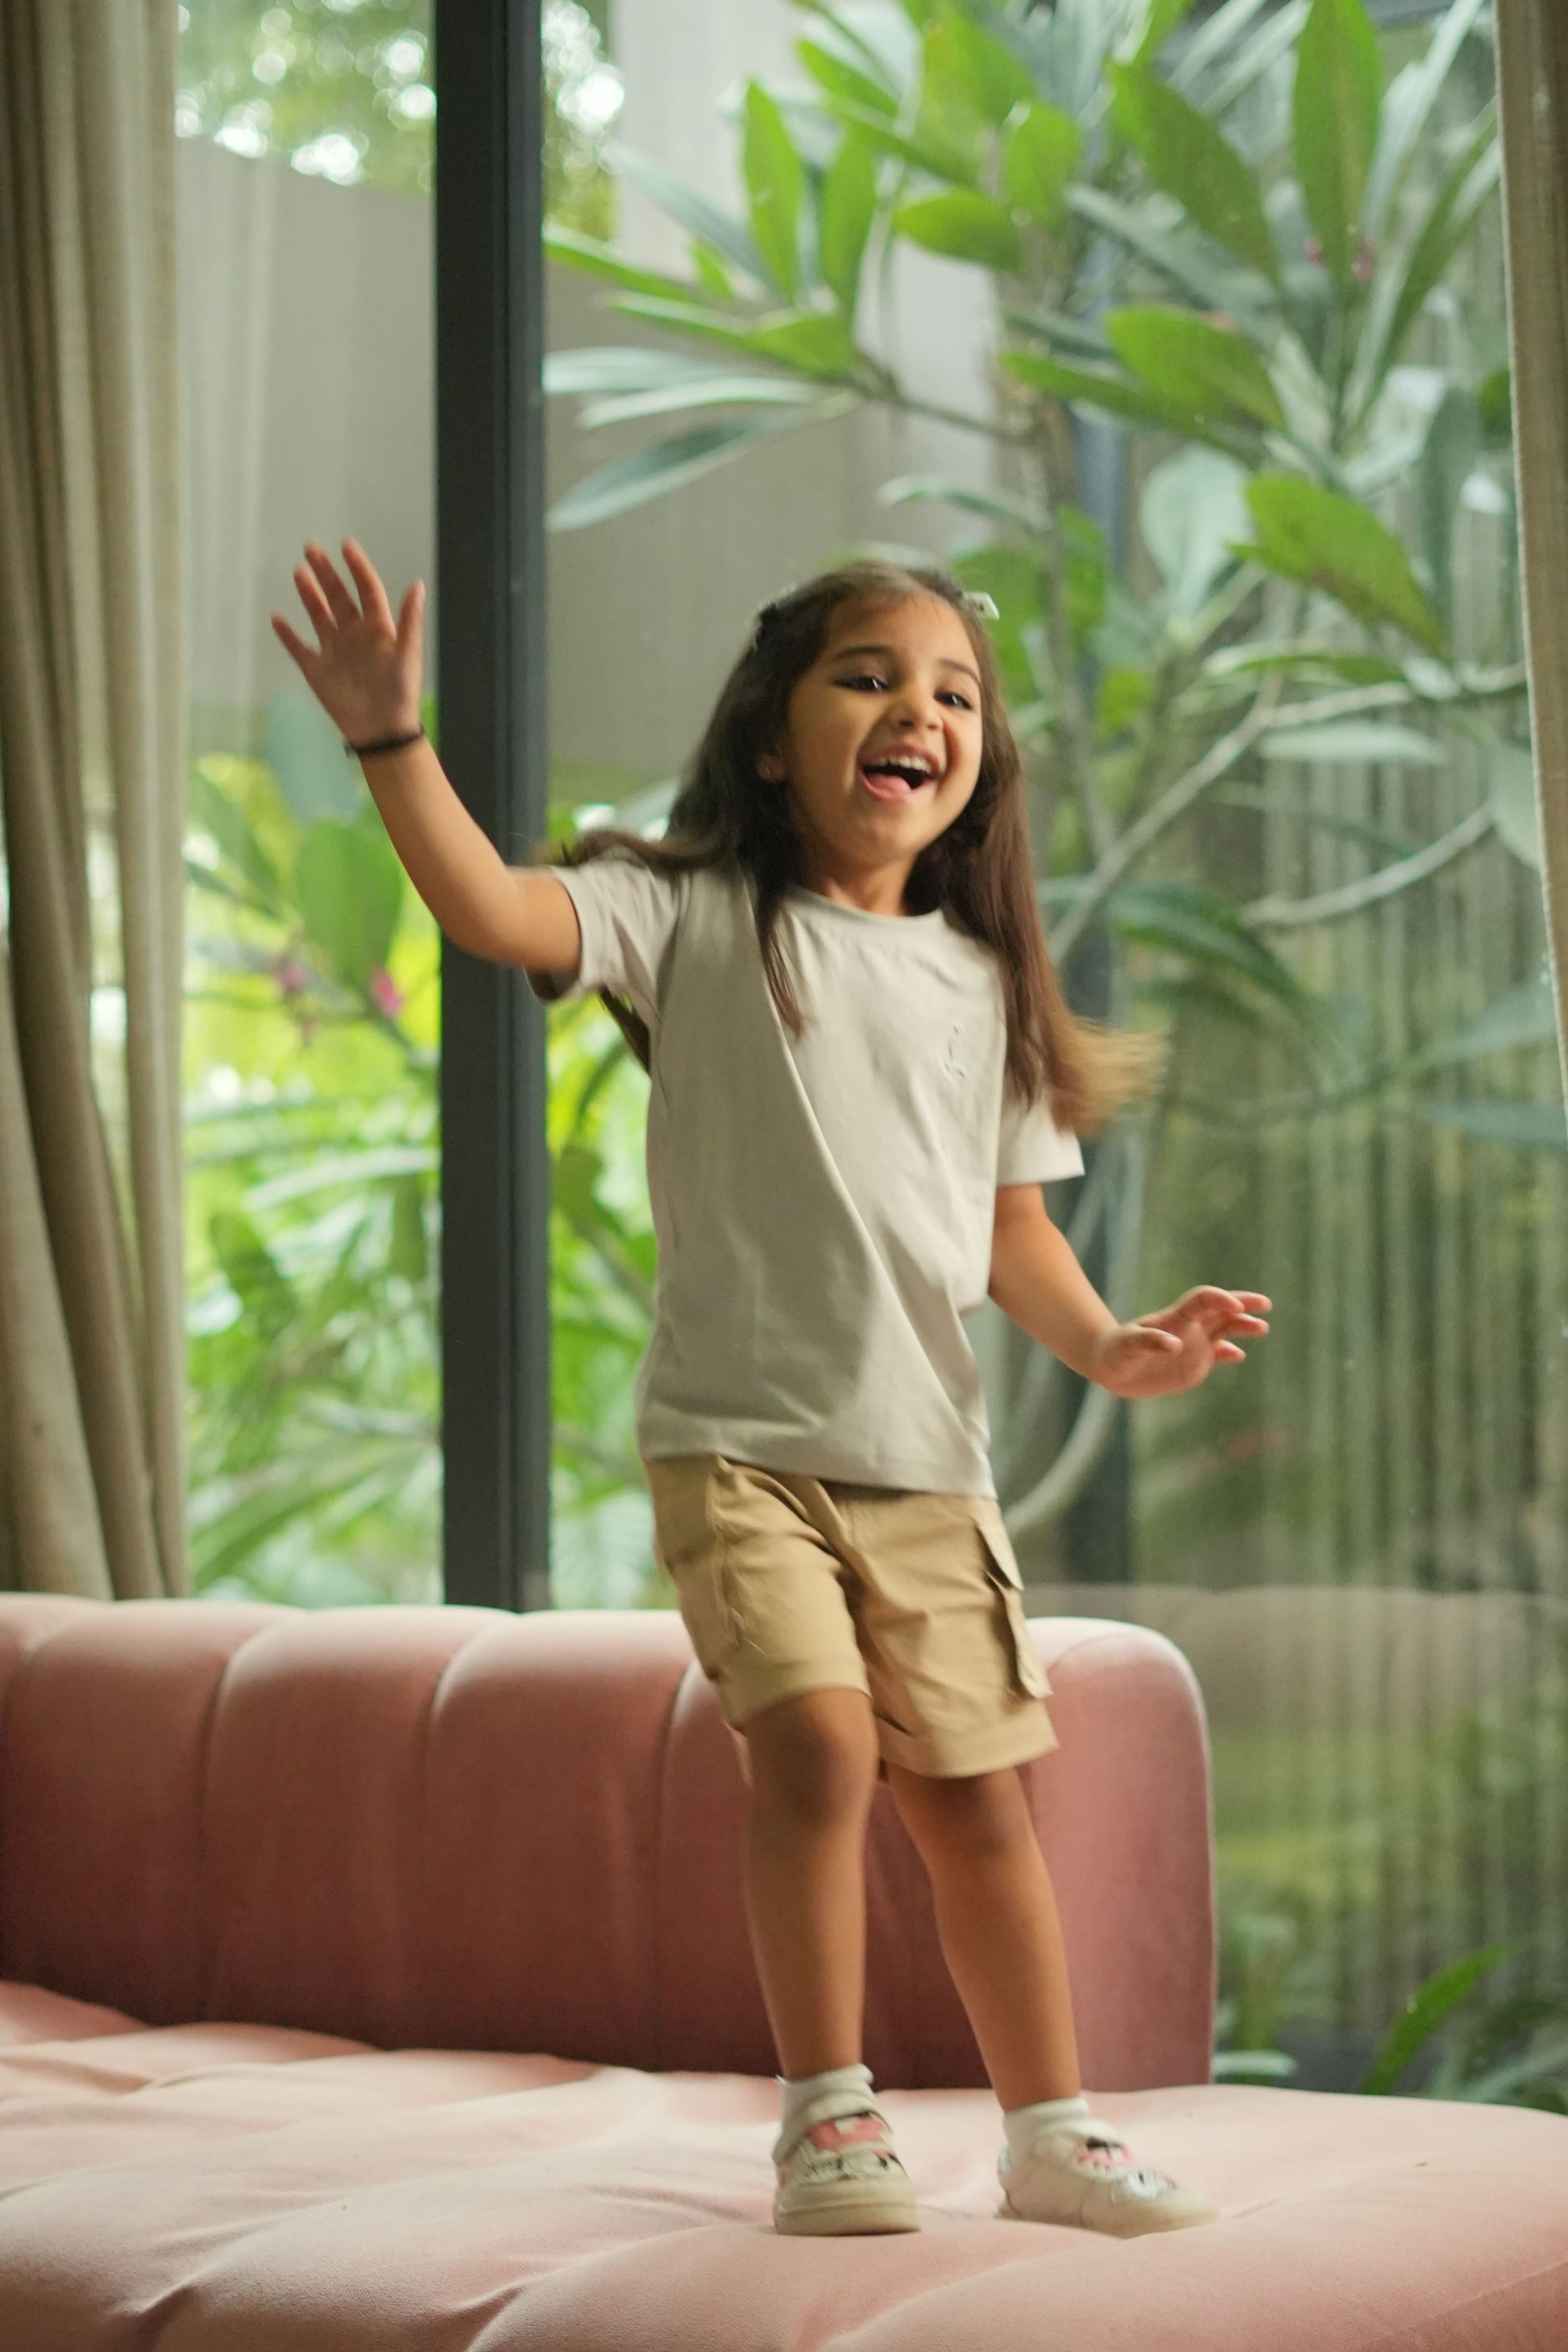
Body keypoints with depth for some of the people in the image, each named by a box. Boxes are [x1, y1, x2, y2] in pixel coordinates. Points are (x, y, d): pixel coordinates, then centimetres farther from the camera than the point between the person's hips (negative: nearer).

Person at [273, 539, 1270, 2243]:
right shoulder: (698, 919, -2)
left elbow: (1012, 1225, 12)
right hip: (739, 1440, -4)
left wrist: (1105, 1342, -6)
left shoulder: (983, 984, 10)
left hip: (926, 1459, 4)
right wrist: (390, 739, -31)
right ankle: (825, 2110, -3)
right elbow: (498, 914, -18)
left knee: (973, 1786, 6)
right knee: (817, 1745, -18)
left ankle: (1049, 2131, 19)